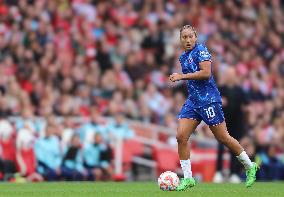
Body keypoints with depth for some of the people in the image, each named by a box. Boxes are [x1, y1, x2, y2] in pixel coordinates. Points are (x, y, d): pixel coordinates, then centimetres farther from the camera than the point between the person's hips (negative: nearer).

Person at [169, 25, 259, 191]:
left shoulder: (200, 50, -10)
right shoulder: (183, 57, 14)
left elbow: (206, 72, -22)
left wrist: (182, 76, -21)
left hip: (208, 100, -8)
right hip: (193, 101, 8)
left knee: (223, 137, 0)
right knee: (181, 137, -8)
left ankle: (250, 166, 19)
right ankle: (188, 178, -3)